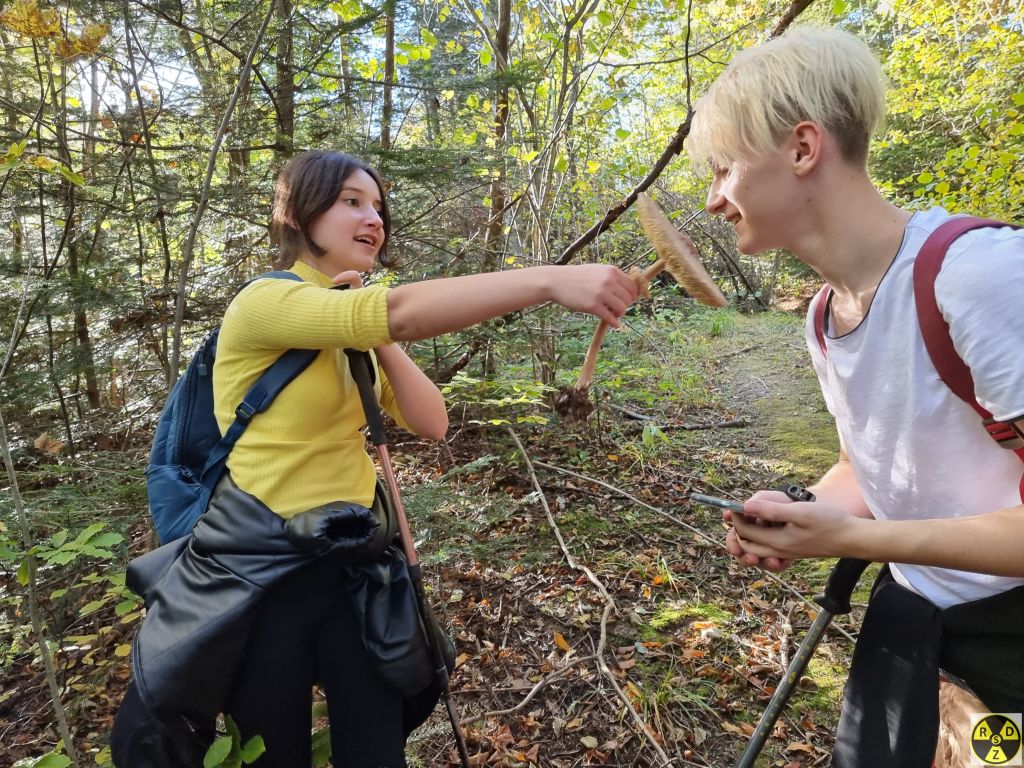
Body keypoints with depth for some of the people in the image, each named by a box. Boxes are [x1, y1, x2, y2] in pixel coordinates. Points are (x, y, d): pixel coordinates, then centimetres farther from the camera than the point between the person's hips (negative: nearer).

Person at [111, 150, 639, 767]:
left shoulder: (351, 336, 7)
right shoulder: (264, 303, -18)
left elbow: (432, 423, -2)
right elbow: (399, 312, -37)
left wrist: (377, 340, -14)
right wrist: (551, 281, -42)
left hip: (355, 559, 6)